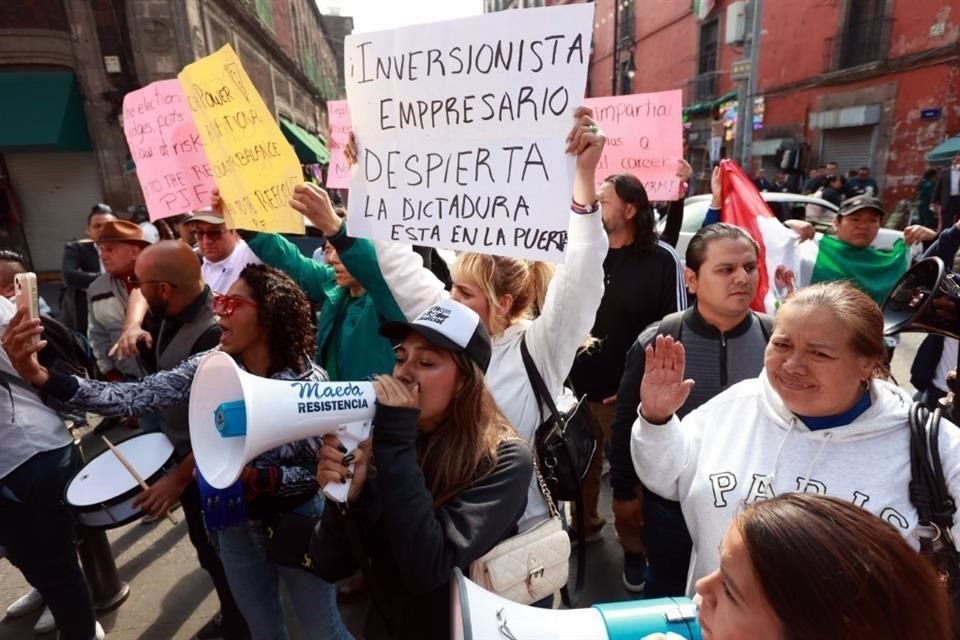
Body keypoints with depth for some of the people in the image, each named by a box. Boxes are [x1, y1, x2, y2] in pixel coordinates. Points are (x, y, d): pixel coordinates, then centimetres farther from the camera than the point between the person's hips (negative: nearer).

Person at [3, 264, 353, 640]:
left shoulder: (308, 381, -23)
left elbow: (321, 470, -18)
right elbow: (136, 396, -20)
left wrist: (254, 477, -29)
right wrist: (39, 376, -30)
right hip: (235, 521, 4)